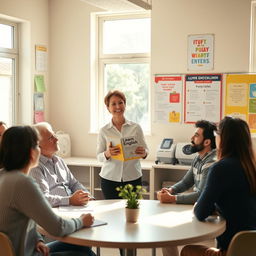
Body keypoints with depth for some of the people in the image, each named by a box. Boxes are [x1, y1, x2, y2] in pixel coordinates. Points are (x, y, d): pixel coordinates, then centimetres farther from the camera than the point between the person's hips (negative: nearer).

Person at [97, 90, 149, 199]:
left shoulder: (136, 128, 3)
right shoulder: (104, 131, 3)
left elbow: (146, 150, 7)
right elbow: (99, 156, 2)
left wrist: (143, 153, -16)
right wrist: (107, 154, -19)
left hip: (133, 178, 0)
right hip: (110, 178, 0)